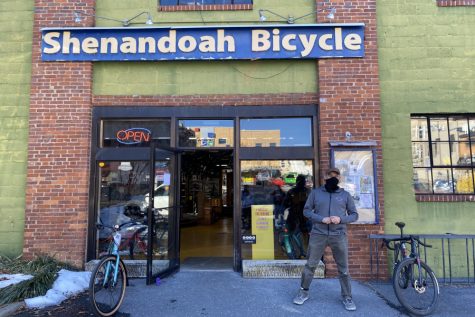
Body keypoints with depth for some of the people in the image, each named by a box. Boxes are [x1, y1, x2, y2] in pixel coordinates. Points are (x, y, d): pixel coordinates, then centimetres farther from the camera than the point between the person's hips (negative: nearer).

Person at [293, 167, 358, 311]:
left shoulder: (345, 195, 7)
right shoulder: (315, 192, 6)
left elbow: (354, 215, 8)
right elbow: (306, 210, 4)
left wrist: (341, 219, -12)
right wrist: (321, 219, -12)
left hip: (339, 235, 1)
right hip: (318, 234, 0)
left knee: (343, 268, 7)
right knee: (310, 265, 6)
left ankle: (347, 297, 24)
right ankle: (303, 292, 22)